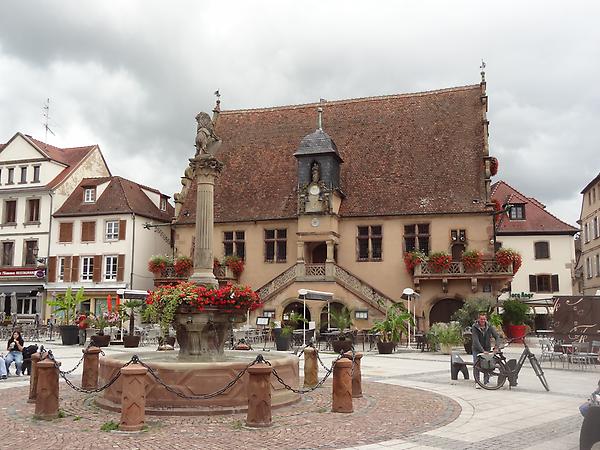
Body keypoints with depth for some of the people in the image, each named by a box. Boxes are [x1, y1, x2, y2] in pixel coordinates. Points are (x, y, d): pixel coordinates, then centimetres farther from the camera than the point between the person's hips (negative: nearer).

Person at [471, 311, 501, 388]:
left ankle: (486, 382, 8)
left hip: (487, 349, 2)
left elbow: (497, 337, -11)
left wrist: (497, 347, -27)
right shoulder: (474, 328, -16)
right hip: (477, 349, -2)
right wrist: (483, 351, -32)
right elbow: (476, 341, -23)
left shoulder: (489, 327, -7)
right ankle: (477, 382, -1)